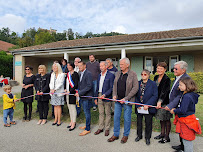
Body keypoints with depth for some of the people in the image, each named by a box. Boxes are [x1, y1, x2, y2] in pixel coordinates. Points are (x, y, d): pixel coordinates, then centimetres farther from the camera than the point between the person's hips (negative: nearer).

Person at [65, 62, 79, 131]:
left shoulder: (75, 74, -10)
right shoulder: (68, 74, 14)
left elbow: (76, 84, -16)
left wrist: (70, 91, -20)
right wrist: (65, 89, 5)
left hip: (72, 92, -8)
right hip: (67, 92, 8)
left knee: (73, 107, -3)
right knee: (69, 108, 13)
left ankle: (73, 123, 8)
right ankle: (72, 121, 24)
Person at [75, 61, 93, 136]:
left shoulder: (88, 74, -15)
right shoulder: (81, 74, 13)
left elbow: (89, 86, -22)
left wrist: (80, 93, -19)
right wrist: (78, 92, 7)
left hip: (86, 96, -8)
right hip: (82, 96, 8)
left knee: (87, 112, 0)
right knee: (86, 112, 19)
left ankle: (87, 129, 12)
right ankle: (87, 125, 34)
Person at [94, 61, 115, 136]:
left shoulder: (111, 75, -9)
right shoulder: (99, 75, 13)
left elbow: (112, 88, -13)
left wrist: (105, 95, -22)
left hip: (106, 97, -6)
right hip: (99, 96, 6)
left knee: (107, 113, 7)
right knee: (101, 113, 14)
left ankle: (107, 129, 20)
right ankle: (100, 128, 26)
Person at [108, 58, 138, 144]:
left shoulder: (133, 74, -9)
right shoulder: (118, 73, 7)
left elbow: (135, 88, -13)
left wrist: (125, 98, -17)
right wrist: (114, 95, 0)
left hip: (127, 100, -5)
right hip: (118, 100, 5)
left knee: (127, 119, 8)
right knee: (116, 117, 11)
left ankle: (126, 135, 29)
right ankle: (116, 134, 28)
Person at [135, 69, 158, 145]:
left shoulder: (153, 84, -5)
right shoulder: (138, 83, 4)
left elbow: (155, 96, -10)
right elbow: (136, 95, 5)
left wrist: (147, 105, -17)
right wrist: (137, 105, -6)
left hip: (148, 107, -3)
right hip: (139, 107, 3)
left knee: (148, 123, 10)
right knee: (139, 122, 15)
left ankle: (147, 137, 31)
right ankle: (139, 135, 36)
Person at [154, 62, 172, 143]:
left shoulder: (167, 79, -15)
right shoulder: (156, 77, 7)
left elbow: (164, 91, -24)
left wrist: (160, 101, -33)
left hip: (165, 102, -7)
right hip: (158, 101, 7)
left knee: (166, 119, 6)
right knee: (161, 118, 18)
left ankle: (167, 137, 19)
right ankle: (162, 134, 33)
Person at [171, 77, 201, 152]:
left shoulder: (187, 96, -26)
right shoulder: (186, 94, 4)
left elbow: (183, 110, -29)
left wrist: (174, 111, -13)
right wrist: (176, 109, 6)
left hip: (186, 122, -10)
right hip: (185, 120, 10)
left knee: (187, 140, 6)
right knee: (185, 139, 23)